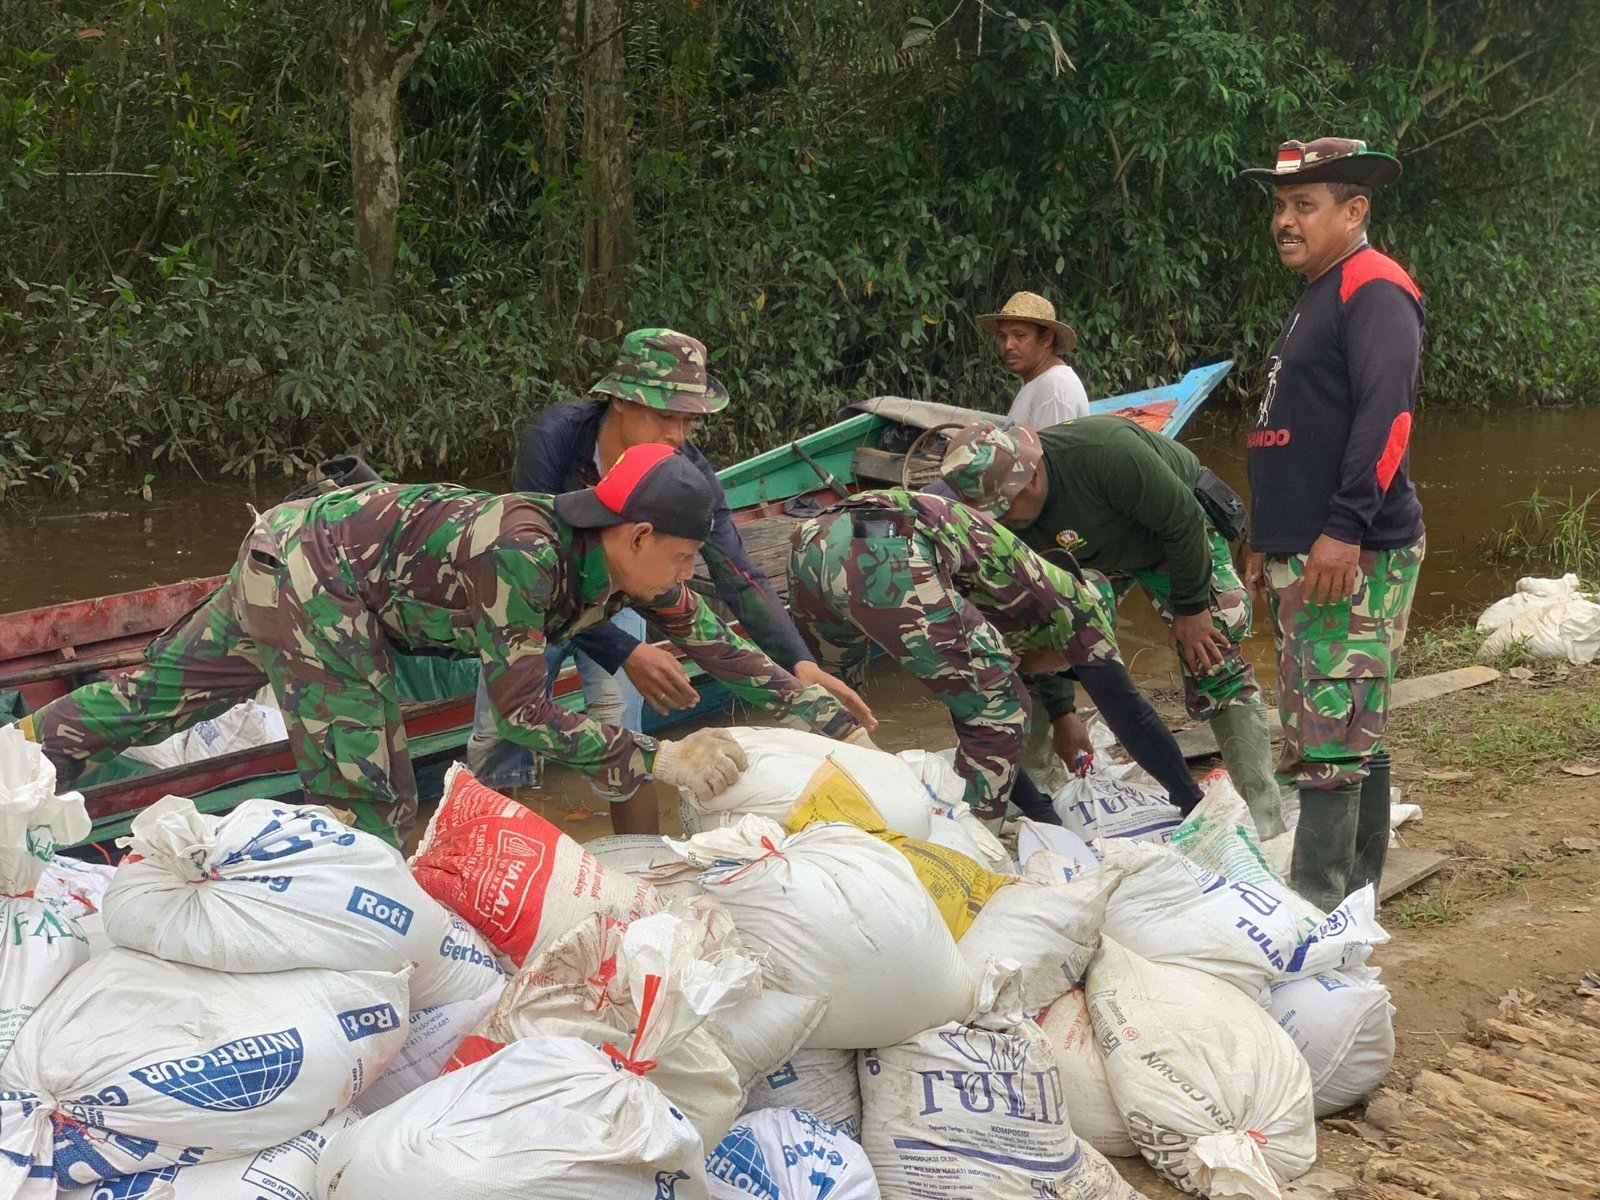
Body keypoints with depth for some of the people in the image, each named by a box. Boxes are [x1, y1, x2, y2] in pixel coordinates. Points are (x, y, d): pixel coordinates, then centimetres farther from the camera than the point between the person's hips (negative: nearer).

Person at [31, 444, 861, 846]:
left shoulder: (625, 559, -8)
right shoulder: (522, 552, -31)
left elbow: (721, 648, 1)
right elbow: (521, 710, -27)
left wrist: (836, 725, 1)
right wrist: (657, 761, -28)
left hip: (296, 549, 8)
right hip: (309, 567, -8)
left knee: (170, 693, 21)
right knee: (368, 805, -6)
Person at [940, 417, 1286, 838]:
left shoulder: (1105, 453, -42)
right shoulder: (1003, 523, -24)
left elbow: (1182, 519, -30)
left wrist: (1191, 608, -23)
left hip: (1181, 534, -5)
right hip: (1093, 554, 5)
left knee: (1213, 662, -16)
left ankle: (1263, 809, -12)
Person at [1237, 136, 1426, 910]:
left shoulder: (1374, 291, -9)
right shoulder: (1316, 299, 22)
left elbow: (1386, 413, -22)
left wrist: (1346, 529, -27)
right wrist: (1269, 543, 24)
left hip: (1352, 558, -10)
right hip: (1306, 557, 10)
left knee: (1327, 739, -11)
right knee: (1354, 733, 13)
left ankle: (1315, 904, -9)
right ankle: (1355, 891, 20)